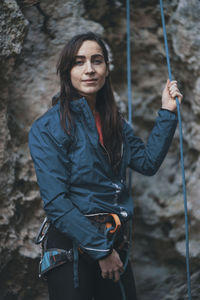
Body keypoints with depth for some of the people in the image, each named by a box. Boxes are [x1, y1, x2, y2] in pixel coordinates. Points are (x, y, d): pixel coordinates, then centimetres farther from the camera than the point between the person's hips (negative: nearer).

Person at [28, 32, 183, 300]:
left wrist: (167, 113, 2)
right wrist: (100, 249, -16)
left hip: (114, 241, 6)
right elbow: (56, 201, -16)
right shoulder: (47, 128, -10)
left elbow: (148, 162, 5)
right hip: (72, 242, -6)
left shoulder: (115, 122, 10)